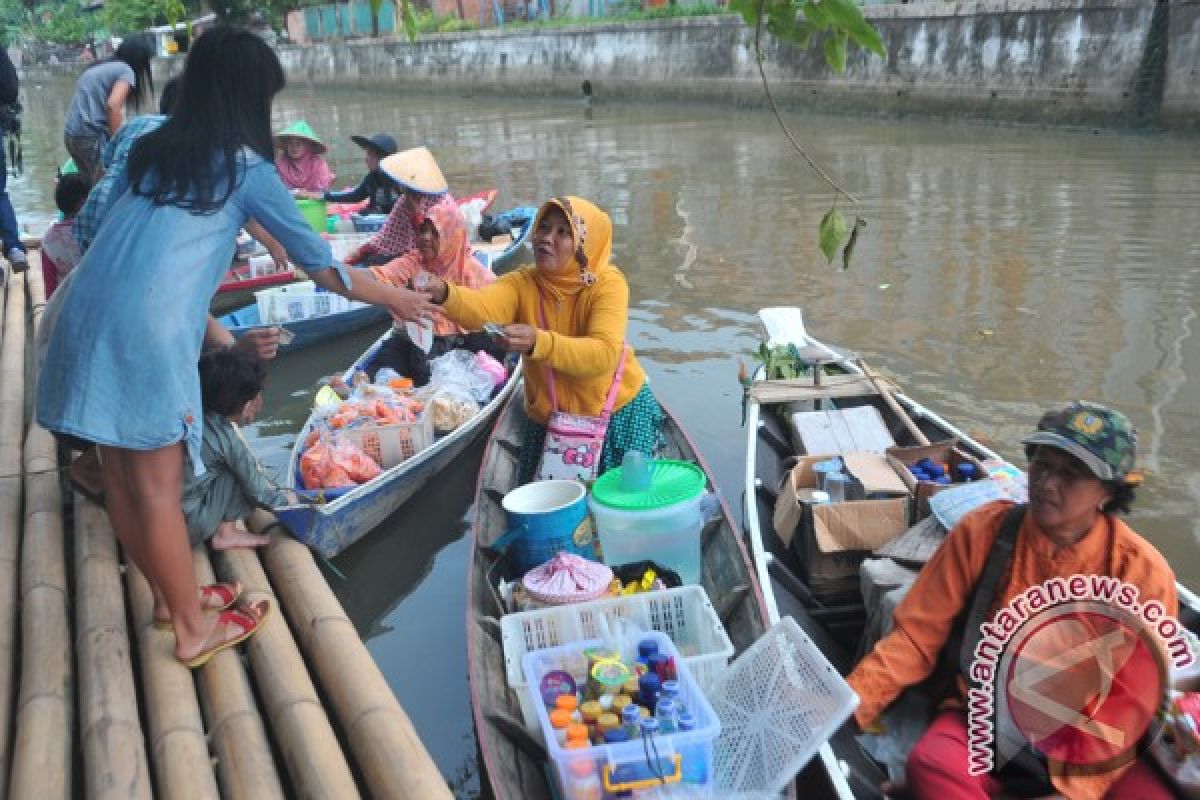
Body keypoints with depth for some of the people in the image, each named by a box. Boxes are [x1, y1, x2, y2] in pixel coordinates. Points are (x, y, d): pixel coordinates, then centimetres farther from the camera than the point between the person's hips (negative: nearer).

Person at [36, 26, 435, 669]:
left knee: (121, 473, 16)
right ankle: (194, 629, 20)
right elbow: (318, 262, 8)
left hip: (83, 316, 7)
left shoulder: (153, 151, 20)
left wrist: (218, 336, 35)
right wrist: (396, 299, 21)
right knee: (157, 486, 3)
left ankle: (167, 597, 36)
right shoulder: (246, 168, 2)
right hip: (145, 332, -7)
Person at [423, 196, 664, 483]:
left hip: (617, 411, -3)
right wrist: (444, 294, -55)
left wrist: (539, 343, -51)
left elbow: (604, 354, -35)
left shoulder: (607, 283, -19)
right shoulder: (522, 283, -10)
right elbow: (481, 307, -32)